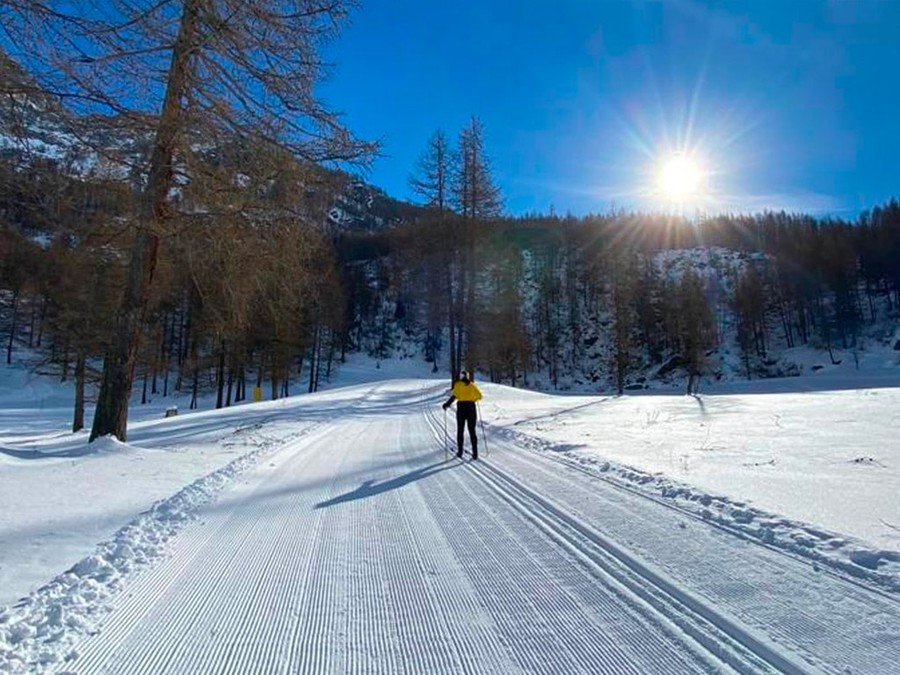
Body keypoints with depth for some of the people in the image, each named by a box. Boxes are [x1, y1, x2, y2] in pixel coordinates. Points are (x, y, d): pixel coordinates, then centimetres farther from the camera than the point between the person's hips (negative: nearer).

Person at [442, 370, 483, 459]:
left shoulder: (458, 385, 2)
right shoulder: (472, 385, 8)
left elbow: (454, 395, -13)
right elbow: (479, 396, 7)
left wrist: (447, 404, -9)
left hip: (461, 407, -1)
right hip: (471, 407, 1)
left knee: (460, 430, 11)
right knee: (472, 431, 5)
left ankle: (460, 452, 11)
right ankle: (475, 453, -1)